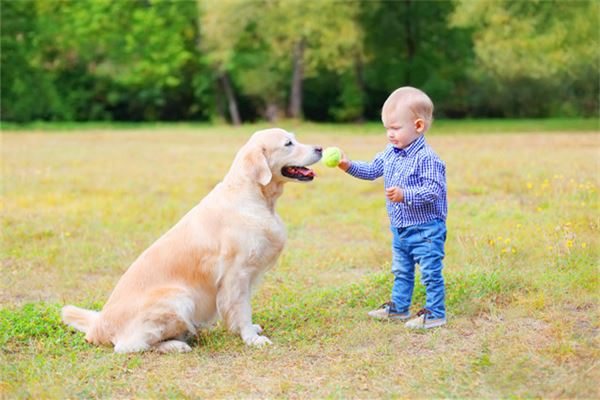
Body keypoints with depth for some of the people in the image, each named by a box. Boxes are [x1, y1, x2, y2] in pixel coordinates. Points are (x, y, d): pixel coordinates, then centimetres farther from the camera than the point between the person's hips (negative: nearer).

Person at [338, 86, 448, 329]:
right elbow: (372, 170, 14)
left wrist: (405, 195, -36)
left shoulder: (426, 158, -24)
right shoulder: (391, 153, 3)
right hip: (400, 228, 9)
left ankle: (435, 313, 10)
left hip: (425, 229, -9)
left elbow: (433, 190, -28)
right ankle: (398, 307, 34)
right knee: (401, 271, 21)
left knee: (430, 272, 0)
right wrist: (349, 166, 0)